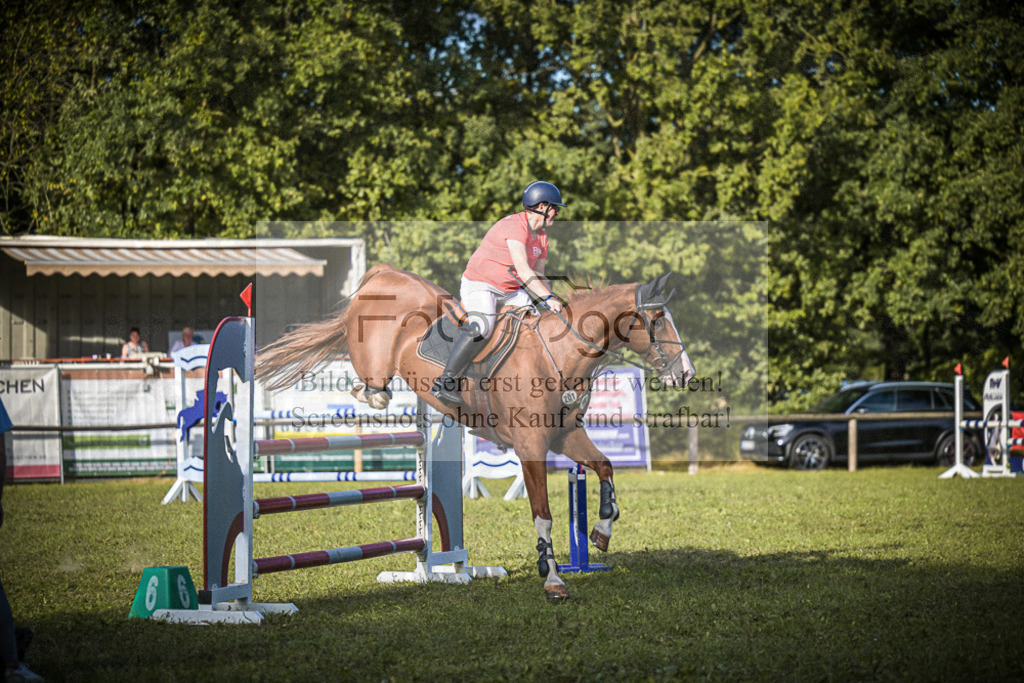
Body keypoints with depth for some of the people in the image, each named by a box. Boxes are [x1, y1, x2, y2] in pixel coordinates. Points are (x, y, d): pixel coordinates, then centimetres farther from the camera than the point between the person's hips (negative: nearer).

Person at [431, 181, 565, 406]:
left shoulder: (541, 236, 9)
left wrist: (550, 301, 0)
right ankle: (445, 383, -28)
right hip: (479, 286, -10)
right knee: (482, 327, -33)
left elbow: (538, 275, 16)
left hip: (510, 292, 10)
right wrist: (549, 297, -34)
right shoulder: (513, 226, -21)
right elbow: (523, 270, -30)